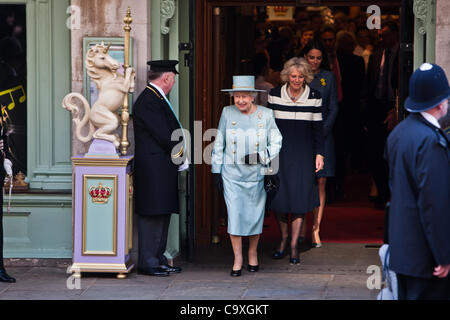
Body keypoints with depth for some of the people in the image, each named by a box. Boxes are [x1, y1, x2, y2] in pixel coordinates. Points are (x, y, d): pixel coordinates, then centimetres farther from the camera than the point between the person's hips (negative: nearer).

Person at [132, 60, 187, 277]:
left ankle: (158, 260, 19)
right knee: (153, 216, -6)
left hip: (163, 169, 10)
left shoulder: (157, 99, 17)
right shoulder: (148, 102, -16)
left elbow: (170, 132, 18)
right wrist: (181, 154, -5)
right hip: (153, 170, -10)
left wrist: (179, 155, 4)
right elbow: (164, 137, -18)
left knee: (162, 216, 13)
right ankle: (148, 263, -1)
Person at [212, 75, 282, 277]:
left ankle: (253, 254, 28)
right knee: (235, 214, -6)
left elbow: (276, 143, 3)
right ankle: (237, 259, 4)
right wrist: (216, 171, 6)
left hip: (257, 175, 0)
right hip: (232, 174, 0)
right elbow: (219, 144, 8)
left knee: (255, 214, 6)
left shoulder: (266, 115, -1)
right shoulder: (227, 113, 2)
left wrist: (260, 157, -14)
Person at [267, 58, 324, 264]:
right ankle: (283, 239, 21)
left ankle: (293, 246, 5)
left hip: (303, 153, 0)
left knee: (299, 199, -2)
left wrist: (319, 154, 0)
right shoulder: (274, 95, 0)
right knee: (279, 197, 0)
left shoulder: (314, 97, 0)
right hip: (279, 151, 1)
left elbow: (318, 127, 4)